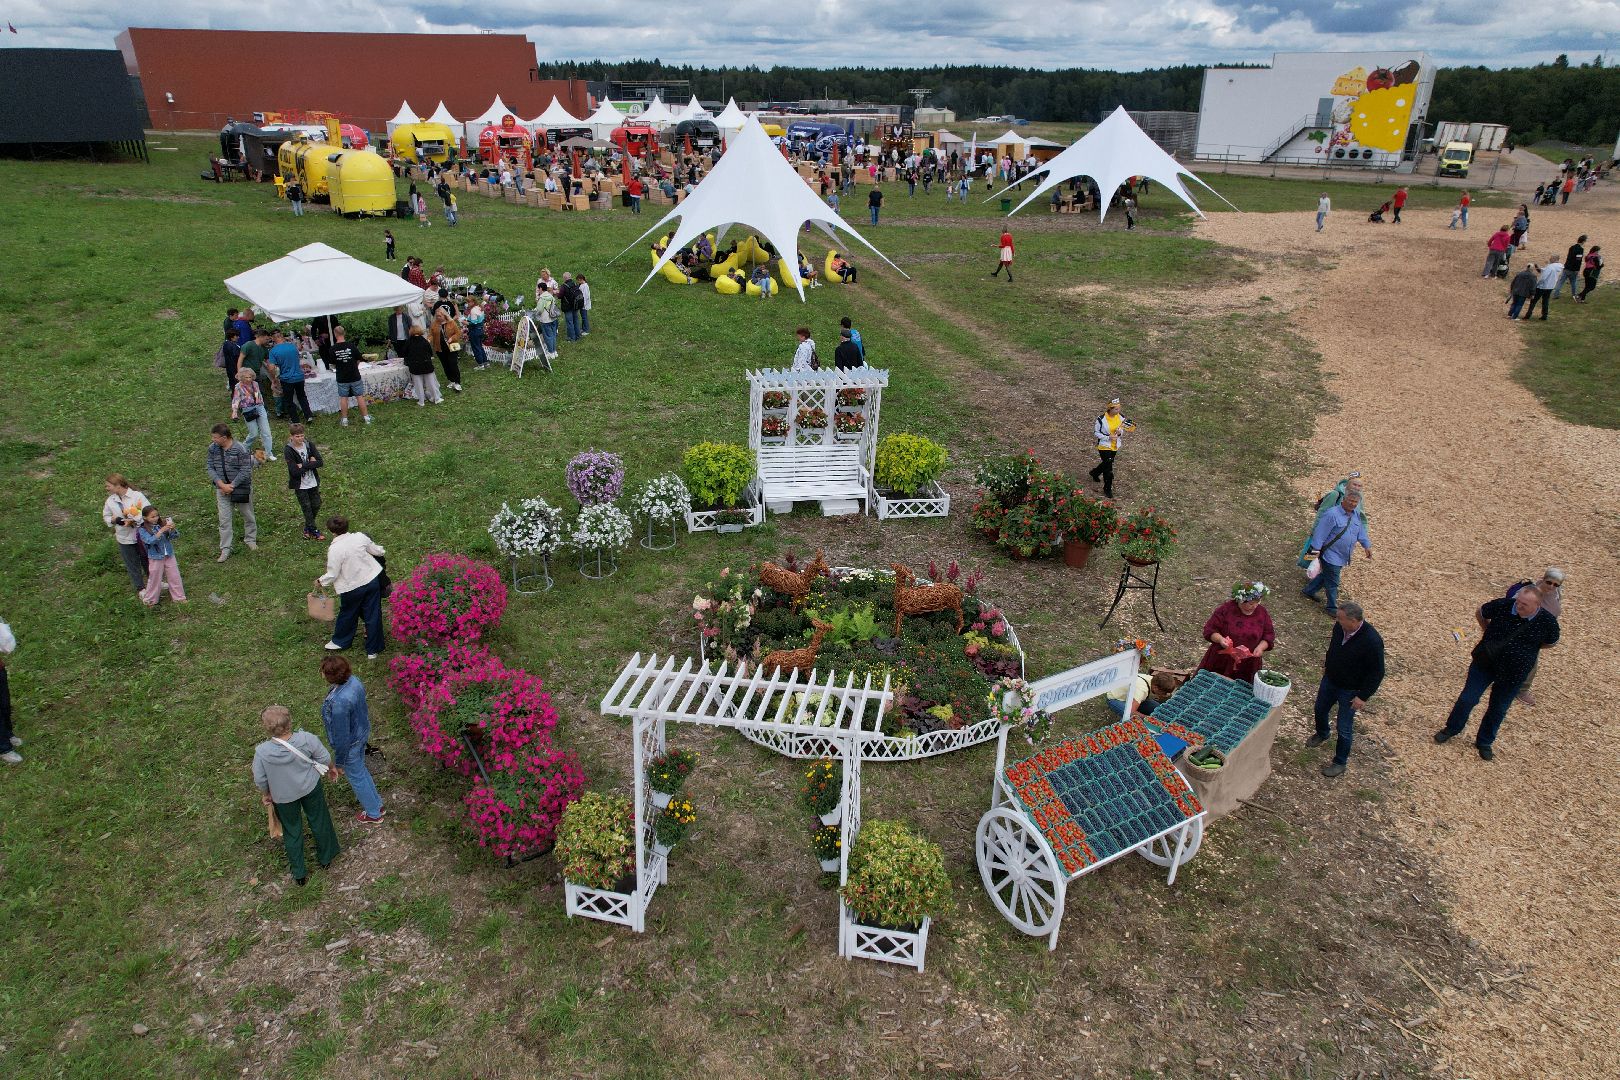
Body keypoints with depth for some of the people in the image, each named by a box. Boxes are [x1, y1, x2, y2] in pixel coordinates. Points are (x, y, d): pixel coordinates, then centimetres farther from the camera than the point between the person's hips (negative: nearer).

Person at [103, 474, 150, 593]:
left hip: (141, 535, -3)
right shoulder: (110, 501, -1)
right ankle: (140, 588, 26)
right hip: (125, 538, 3)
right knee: (132, 564, 12)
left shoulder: (137, 496, -14)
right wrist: (115, 519, -11)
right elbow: (106, 517, 11)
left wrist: (135, 521, -27)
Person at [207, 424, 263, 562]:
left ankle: (250, 540, 36)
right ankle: (225, 549, 7)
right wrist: (221, 484, -12)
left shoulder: (239, 449, -17)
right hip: (222, 488, 3)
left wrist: (231, 486, -18)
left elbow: (245, 471, -16)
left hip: (241, 487, -3)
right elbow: (210, 468, 1)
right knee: (224, 519, 2)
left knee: (248, 515, 13)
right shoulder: (213, 448, -2)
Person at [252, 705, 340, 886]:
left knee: (292, 831, 22)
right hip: (311, 788, 0)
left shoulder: (262, 752, -30)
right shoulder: (306, 739, -30)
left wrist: (265, 795, 7)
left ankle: (299, 874, 39)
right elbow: (325, 758, -14)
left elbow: (260, 780, -14)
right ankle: (325, 858, 47)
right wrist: (331, 768, 9)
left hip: (283, 796, 0)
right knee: (319, 822, 25)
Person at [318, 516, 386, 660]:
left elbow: (332, 575, -15)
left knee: (347, 615, 22)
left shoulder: (334, 550, -22)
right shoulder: (360, 537, -10)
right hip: (372, 581, 3)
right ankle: (373, 650, 21)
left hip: (352, 588, -3)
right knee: (373, 615, 11)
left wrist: (320, 581, 5)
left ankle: (340, 641, 45)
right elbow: (376, 550, 7)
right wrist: (382, 550, 31)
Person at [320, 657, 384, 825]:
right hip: (362, 731, 8)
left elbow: (342, 736, -27)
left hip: (350, 743, -8)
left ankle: (373, 814, 40)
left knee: (356, 776, 18)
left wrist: (338, 763, -12)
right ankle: (377, 803, 50)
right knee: (361, 769, 30)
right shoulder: (354, 680, -16)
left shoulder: (338, 702, -39)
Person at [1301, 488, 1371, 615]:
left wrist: (1367, 546, 18)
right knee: (1332, 582, 1)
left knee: (1326, 575, 22)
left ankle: (1308, 591, 40)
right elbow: (1320, 533, -21)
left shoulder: (1356, 516, 5)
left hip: (1343, 556, 8)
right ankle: (1332, 608, 14)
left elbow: (1361, 532, 19)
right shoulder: (1332, 514, -22)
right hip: (1331, 556, -8)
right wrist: (1316, 549, -22)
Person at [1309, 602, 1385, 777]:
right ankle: (1321, 734, 58)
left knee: (1344, 729, 8)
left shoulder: (1372, 641, -34)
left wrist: (1363, 696, -21)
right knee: (1320, 710, 27)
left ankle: (1340, 762, 29)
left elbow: (1377, 673, -24)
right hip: (1330, 680, 6)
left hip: (1350, 691, -6)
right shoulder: (1339, 627, -16)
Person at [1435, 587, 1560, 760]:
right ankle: (1451, 729, 25)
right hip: (1485, 663, 0)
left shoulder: (1548, 622, -16)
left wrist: (1527, 647, -2)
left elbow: (1551, 642, 6)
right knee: (1468, 698, 3)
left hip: (1514, 673, 1)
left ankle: (1484, 742, 33)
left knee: (1498, 709, 14)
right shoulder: (1503, 605, -19)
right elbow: (1480, 613, 3)